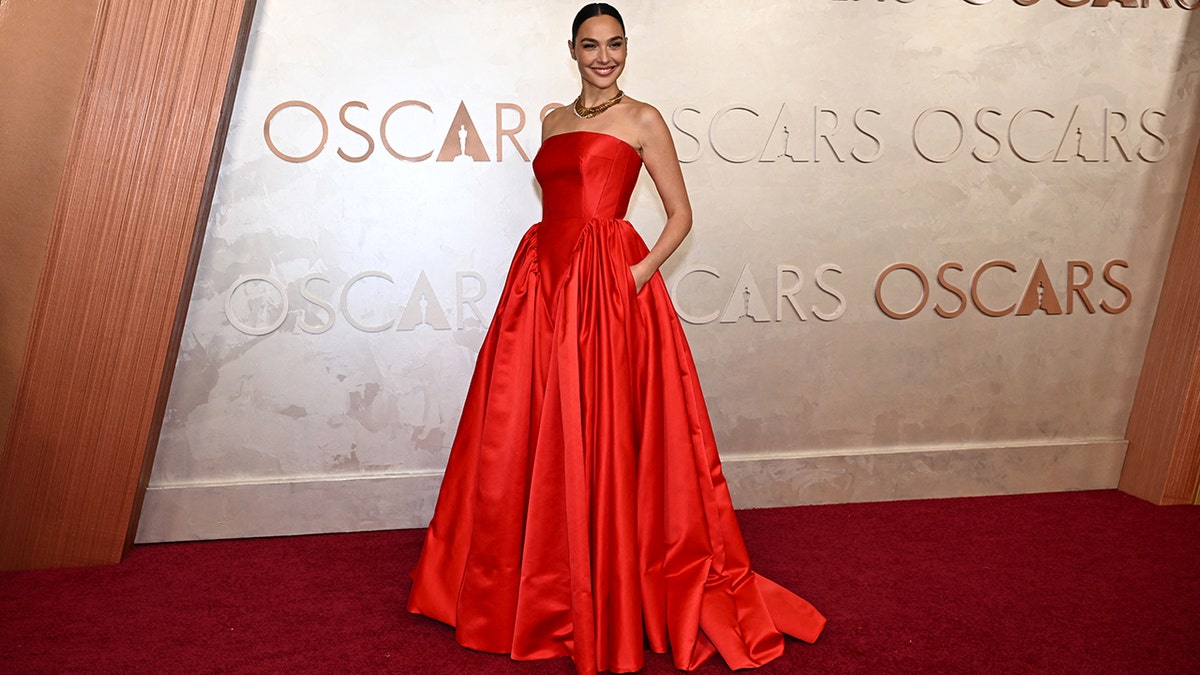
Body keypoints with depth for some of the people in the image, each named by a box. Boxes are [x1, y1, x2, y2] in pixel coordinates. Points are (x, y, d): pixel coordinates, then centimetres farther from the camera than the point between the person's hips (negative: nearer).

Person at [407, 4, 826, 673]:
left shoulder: (643, 119, 2)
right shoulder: (556, 121, 18)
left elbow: (681, 214, 1)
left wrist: (643, 271, -13)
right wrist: (548, 272, 8)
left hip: (609, 289, -6)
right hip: (543, 279, 6)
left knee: (602, 442, -3)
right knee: (531, 439, 8)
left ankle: (612, 598, 12)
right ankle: (536, 589, 25)